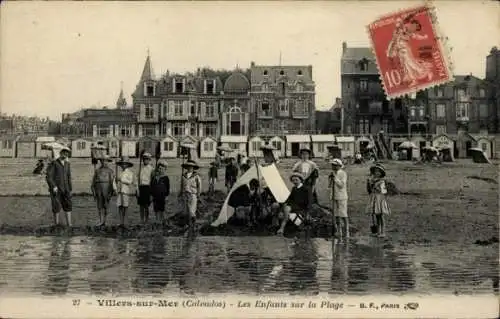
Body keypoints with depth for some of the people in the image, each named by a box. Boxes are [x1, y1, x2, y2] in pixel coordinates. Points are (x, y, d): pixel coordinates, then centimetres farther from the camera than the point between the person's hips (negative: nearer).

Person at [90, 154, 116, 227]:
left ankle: (104, 220, 10)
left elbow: (113, 182, 1)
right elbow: (93, 182, 11)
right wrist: (94, 192, 3)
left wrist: (112, 191, -8)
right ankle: (101, 221, -5)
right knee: (100, 206, -4)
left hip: (107, 189, -1)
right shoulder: (97, 171, 12)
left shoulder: (110, 171, 7)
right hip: (99, 189, 2)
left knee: (105, 205, 1)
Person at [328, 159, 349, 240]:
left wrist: (335, 177, -19)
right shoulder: (332, 173, 9)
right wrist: (330, 178, -6)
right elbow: (329, 186, 9)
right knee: (336, 215, 7)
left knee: (343, 215, -6)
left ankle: (346, 233, 0)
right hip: (334, 197, 6)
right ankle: (339, 233, 13)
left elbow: (341, 185, -19)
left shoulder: (343, 174, -10)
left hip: (342, 197, -6)